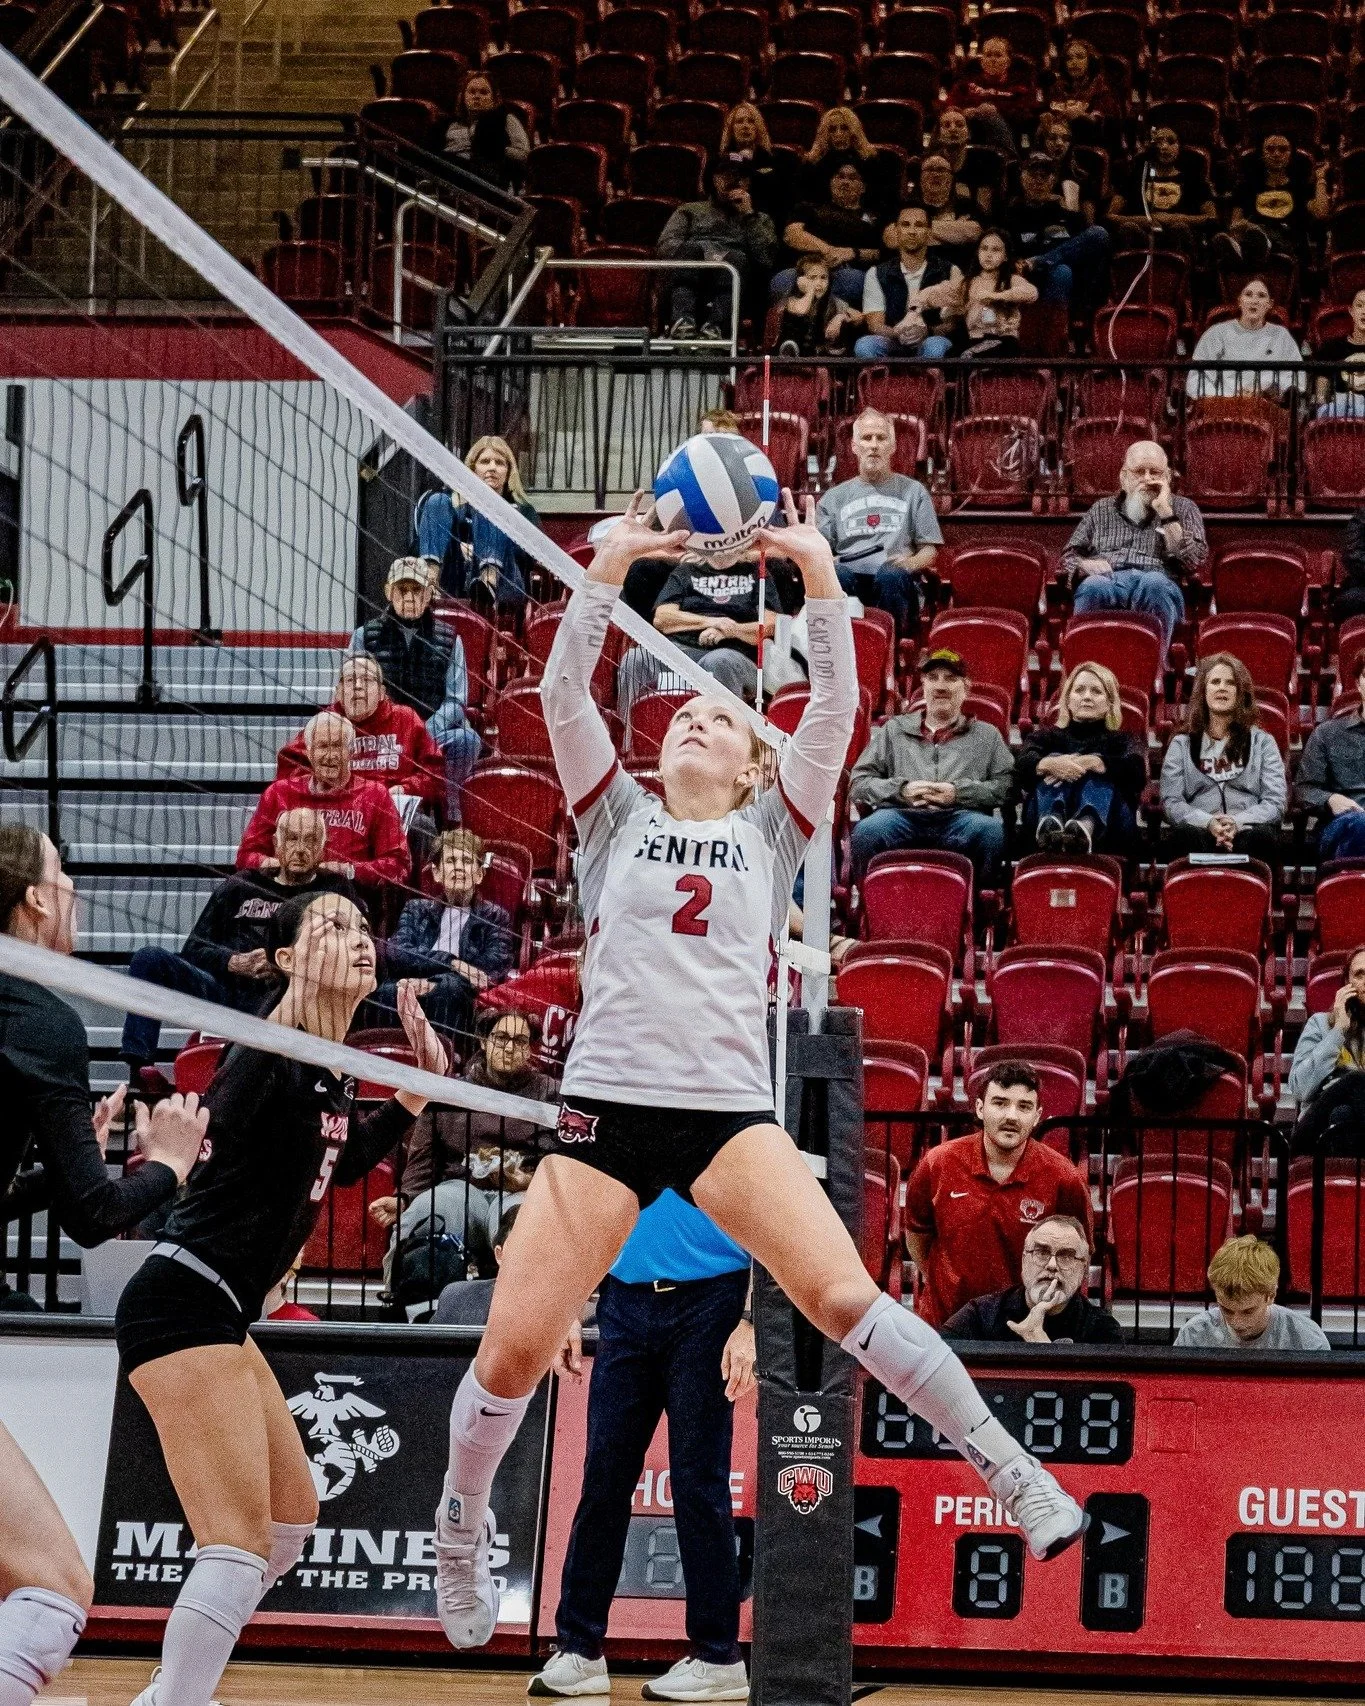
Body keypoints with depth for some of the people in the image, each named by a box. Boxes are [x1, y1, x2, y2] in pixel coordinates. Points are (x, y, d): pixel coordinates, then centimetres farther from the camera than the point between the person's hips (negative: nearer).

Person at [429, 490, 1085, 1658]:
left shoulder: (771, 831, 15)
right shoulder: (618, 817, 15)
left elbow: (835, 710, 3)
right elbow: (564, 693, 2)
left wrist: (819, 574, -8)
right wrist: (611, 568, -9)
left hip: (731, 1110, 0)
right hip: (607, 1105, 1)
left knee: (843, 1296, -21)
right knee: (514, 1346, -6)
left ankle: (1009, 1468, -11)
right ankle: (462, 1525, 20)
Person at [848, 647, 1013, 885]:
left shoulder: (987, 735, 27)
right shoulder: (894, 730, 30)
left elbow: (1007, 785, 10)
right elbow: (858, 784, 20)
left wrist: (959, 792, -5)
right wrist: (900, 789, 1)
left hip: (959, 816, 0)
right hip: (901, 813, 0)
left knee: (990, 831, -36)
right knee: (867, 832, -35)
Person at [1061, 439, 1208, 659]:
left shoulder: (1183, 508, 24)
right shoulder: (1102, 509, 29)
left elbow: (1191, 560, 7)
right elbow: (1069, 557, 22)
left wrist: (1166, 513, 3)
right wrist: (1085, 565, -2)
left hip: (1156, 583, -1)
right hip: (1108, 581, 1)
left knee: (1154, 584, -40)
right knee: (1094, 585, -38)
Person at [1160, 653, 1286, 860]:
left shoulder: (1262, 742, 20)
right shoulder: (1182, 745, 21)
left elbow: (1275, 802, 9)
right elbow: (1171, 802, 9)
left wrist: (1238, 822, -13)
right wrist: (1208, 823, -13)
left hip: (1246, 831, 0)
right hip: (1200, 831, 0)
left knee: (1261, 837, -37)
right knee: (1186, 836, -37)